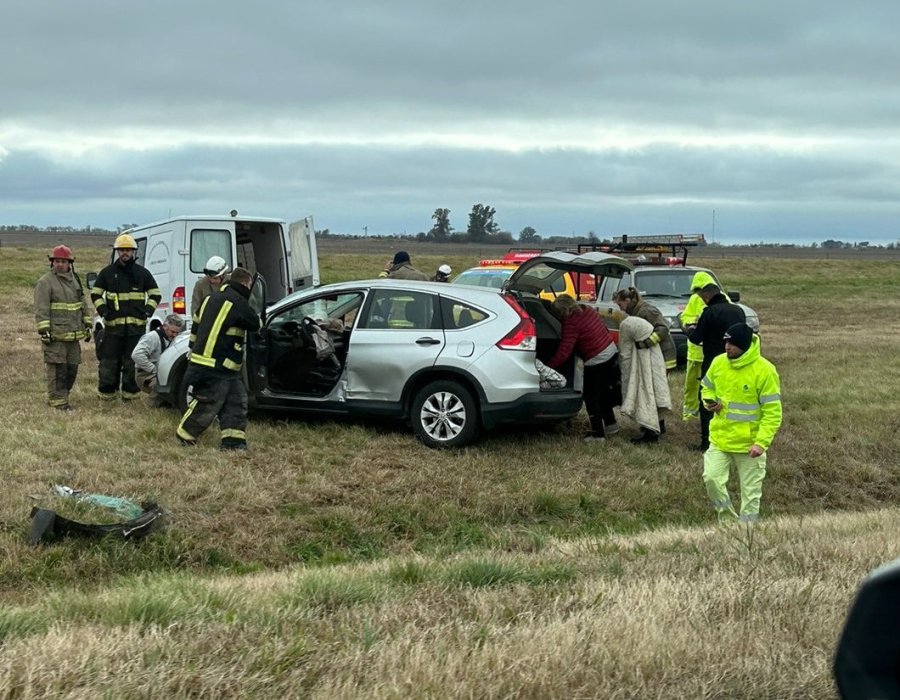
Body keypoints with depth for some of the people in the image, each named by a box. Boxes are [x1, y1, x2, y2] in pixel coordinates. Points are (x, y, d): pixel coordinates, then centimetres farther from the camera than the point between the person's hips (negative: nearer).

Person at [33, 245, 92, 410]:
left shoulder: (75, 280, 16)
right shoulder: (45, 282, -7)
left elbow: (84, 304, 23)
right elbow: (41, 309, -13)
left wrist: (87, 325, 18)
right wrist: (43, 331, -18)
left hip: (74, 335, 7)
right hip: (55, 335, -7)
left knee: (72, 368, 11)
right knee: (57, 369, -8)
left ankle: (59, 396, 24)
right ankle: (58, 401, -3)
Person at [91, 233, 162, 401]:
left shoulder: (142, 273, 10)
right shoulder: (107, 272, 8)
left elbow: (155, 294, 16)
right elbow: (95, 294, 14)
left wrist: (148, 310, 1)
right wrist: (103, 310, -2)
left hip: (136, 325, 0)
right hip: (113, 325, 0)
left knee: (133, 361, 2)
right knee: (109, 361, 0)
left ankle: (130, 392, 11)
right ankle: (107, 392, 10)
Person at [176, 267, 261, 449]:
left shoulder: (212, 298, 16)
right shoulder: (238, 302, -14)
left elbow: (196, 327, 23)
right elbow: (255, 324, -4)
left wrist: (194, 350, 31)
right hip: (214, 370, -10)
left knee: (237, 403, 7)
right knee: (206, 407, -2)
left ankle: (234, 442, 3)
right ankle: (184, 436, 10)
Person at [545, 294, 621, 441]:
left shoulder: (571, 323, -19)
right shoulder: (588, 312, 6)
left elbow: (563, 352, -22)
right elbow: (604, 329, 17)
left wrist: (547, 367, -18)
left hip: (597, 361, -9)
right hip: (612, 352, 9)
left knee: (591, 397, 5)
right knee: (603, 393, 24)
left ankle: (598, 433, 8)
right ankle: (610, 424, 34)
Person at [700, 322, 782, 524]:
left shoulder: (764, 370, -17)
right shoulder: (718, 363, -2)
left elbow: (773, 412, -15)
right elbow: (706, 388, 17)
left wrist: (762, 442, -22)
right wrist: (710, 402, -7)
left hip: (750, 444, -4)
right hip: (720, 439, 4)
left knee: (750, 492, 6)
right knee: (711, 478, -7)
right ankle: (728, 518, 14)